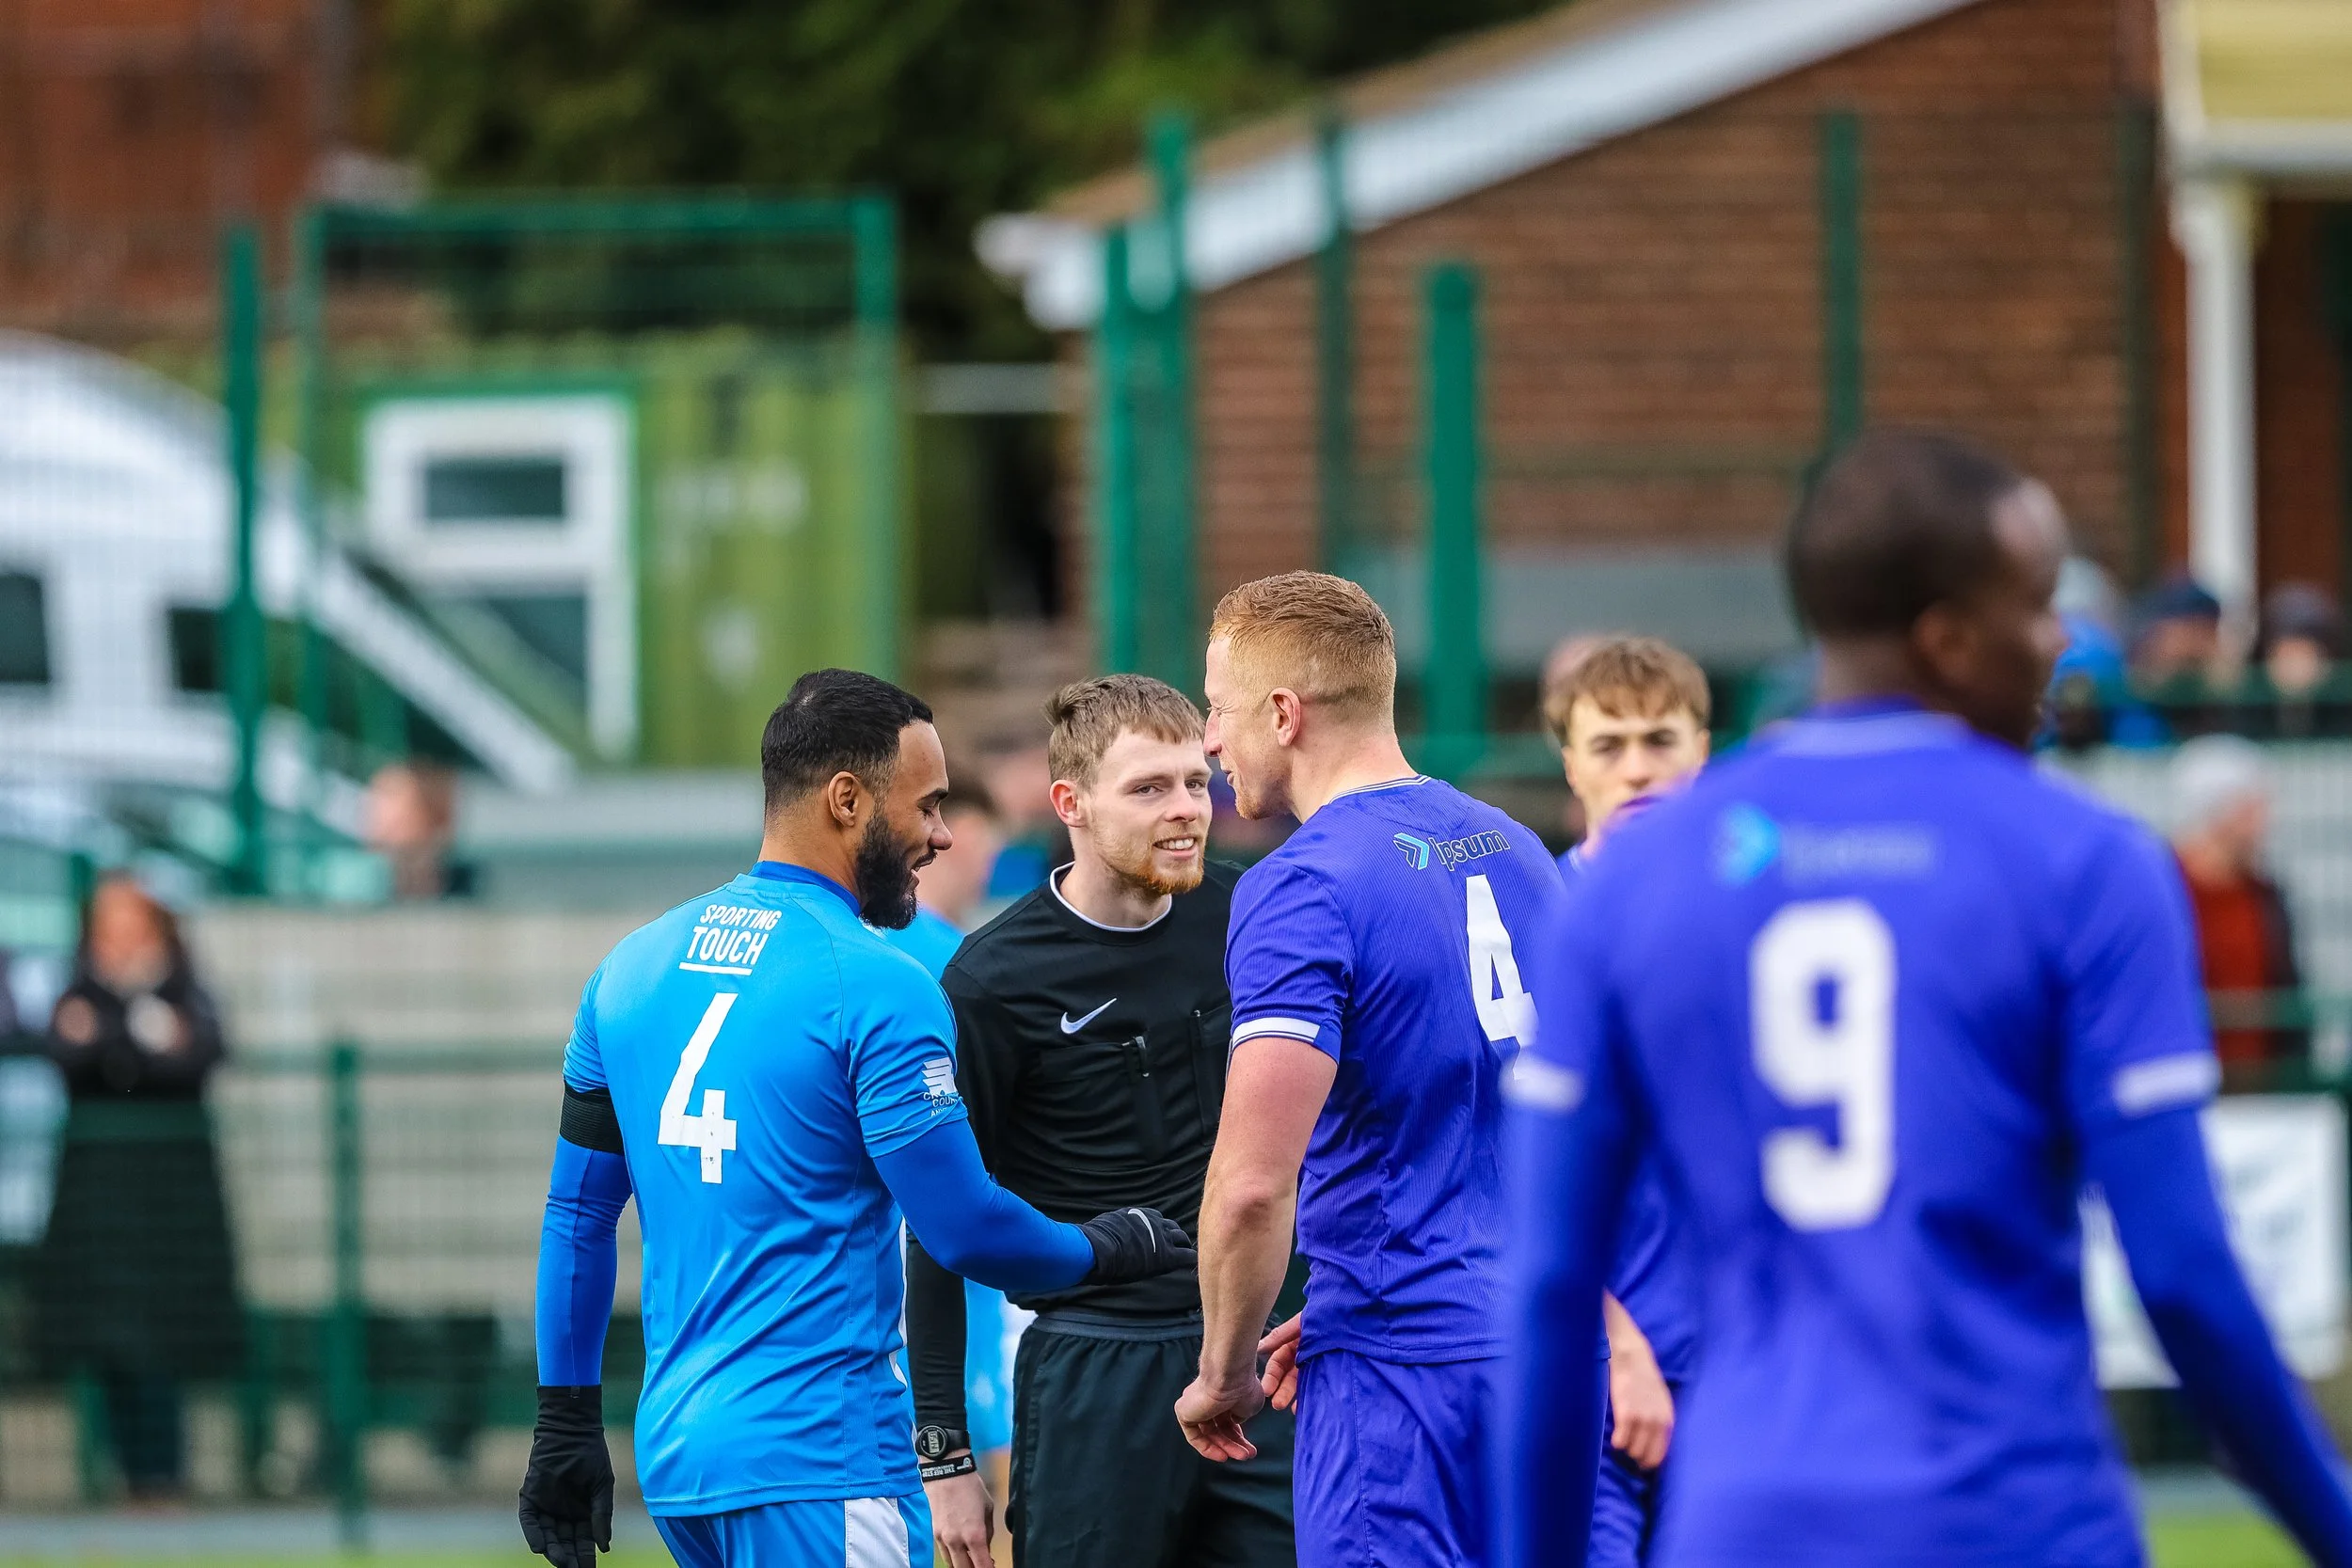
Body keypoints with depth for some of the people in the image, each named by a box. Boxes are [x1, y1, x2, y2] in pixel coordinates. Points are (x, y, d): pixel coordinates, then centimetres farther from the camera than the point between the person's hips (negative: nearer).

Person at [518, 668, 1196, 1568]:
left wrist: (566, 1428, 22)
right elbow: (967, 1232, -11)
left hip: (671, 1452, 8)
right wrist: (1106, 1250, 9)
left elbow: (577, 1215, 16)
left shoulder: (633, 968, 11)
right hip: (820, 1472, -8)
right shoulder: (878, 987, -11)